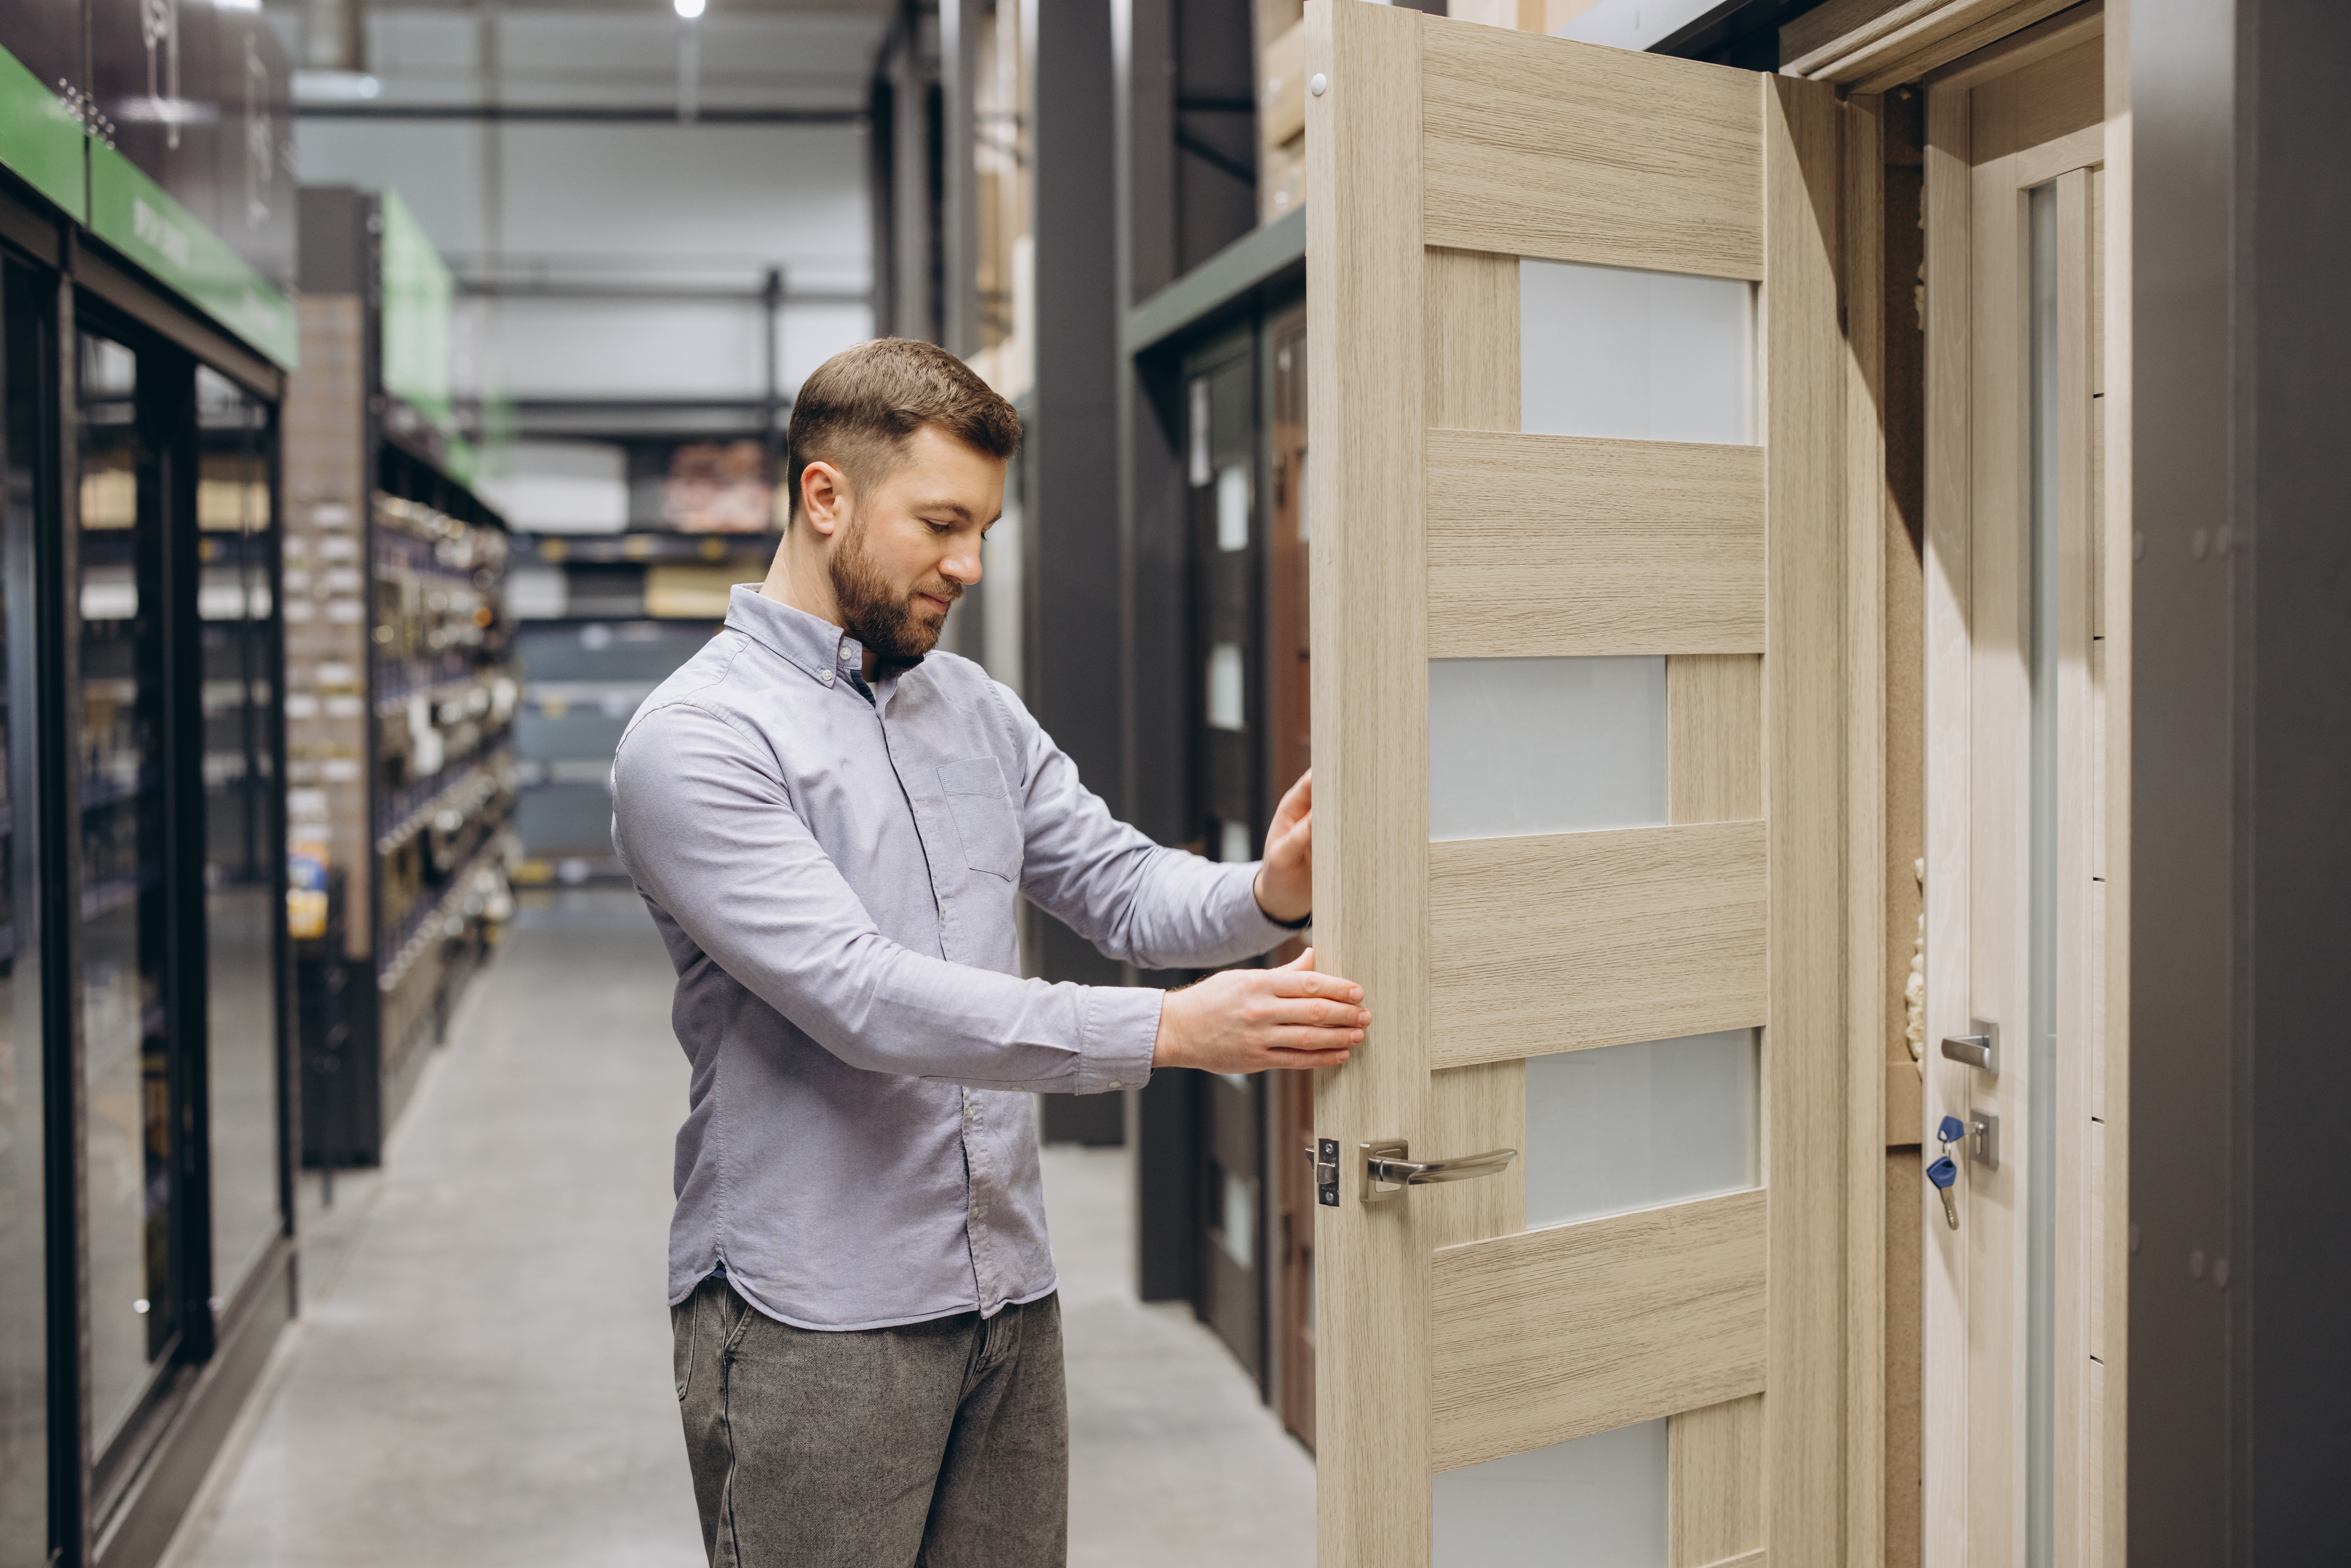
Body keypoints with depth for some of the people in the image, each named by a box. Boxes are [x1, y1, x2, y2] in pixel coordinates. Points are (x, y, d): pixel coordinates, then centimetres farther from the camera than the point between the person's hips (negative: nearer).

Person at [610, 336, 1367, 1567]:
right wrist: (1171, 1031, -28)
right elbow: (861, 996, -24)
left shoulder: (976, 712, 11)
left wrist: (1264, 896, -15)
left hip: (1008, 1291, 7)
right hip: (811, 1322, -6)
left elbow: (1124, 888, 9)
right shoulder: (696, 740, -14)